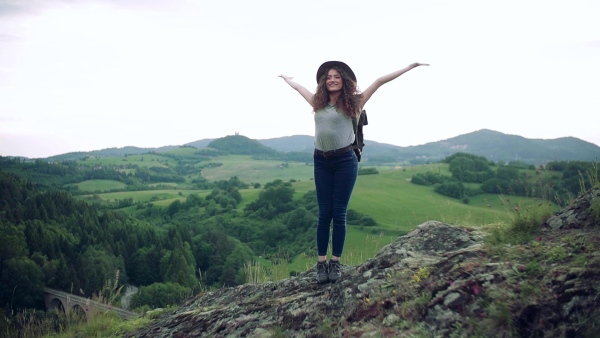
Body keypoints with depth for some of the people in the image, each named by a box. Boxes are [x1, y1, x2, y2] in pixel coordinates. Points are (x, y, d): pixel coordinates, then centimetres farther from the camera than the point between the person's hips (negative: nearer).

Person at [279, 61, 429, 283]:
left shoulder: (351, 103, -1)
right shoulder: (318, 103, 9)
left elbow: (379, 82, -2)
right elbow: (298, 87, 28)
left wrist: (409, 67, -1)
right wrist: (287, 79, 47)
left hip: (345, 161, -3)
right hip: (321, 162, 3)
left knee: (339, 213, 0)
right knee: (324, 213, 3)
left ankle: (335, 262, 6)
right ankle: (321, 262, 5)